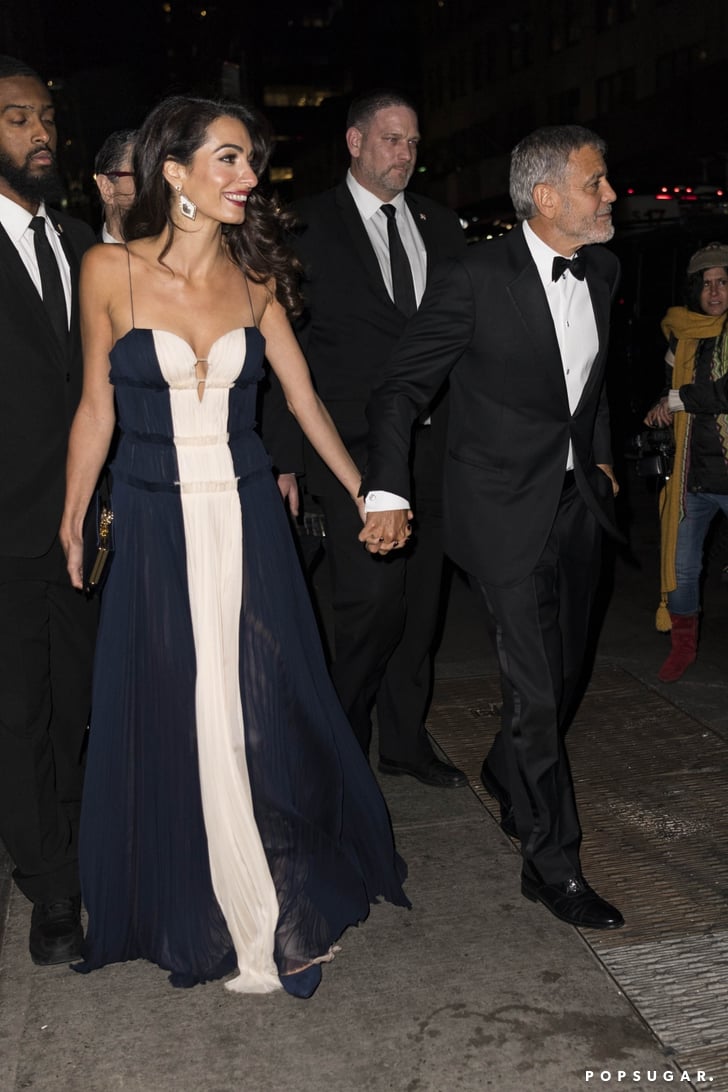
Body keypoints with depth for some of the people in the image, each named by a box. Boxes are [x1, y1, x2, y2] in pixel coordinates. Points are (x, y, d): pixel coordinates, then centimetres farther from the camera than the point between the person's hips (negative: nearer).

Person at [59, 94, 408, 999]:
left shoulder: (254, 277, 3)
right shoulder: (111, 270, -4)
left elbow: (303, 397, 9)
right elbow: (96, 407, 3)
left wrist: (367, 495, 10)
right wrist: (70, 526, 5)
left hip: (246, 518, 1)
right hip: (155, 525, -1)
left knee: (262, 716, 5)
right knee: (172, 719, 8)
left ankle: (286, 913, 25)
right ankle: (199, 913, 30)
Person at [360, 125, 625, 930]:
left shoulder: (601, 270, 5)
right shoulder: (475, 279, -16)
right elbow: (400, 390, -12)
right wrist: (387, 493, -19)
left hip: (577, 500, 7)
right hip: (507, 509, -7)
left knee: (565, 672, 18)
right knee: (535, 686, -4)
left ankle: (508, 776, 46)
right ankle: (552, 864, 12)